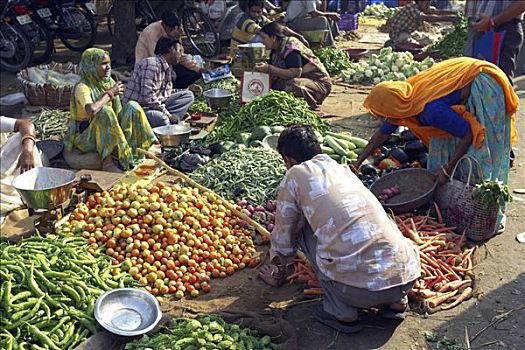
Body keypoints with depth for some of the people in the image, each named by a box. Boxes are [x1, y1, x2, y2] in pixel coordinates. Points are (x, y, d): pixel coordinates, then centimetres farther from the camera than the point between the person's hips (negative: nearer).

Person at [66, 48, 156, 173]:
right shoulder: (82, 87, -17)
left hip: (109, 134, 7)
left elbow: (118, 113, 9)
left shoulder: (109, 82, 5)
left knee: (132, 106, -9)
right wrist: (109, 93, -24)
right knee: (104, 111, -34)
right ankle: (107, 163, -36)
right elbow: (91, 110, -37)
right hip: (85, 138, -6)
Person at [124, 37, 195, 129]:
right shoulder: (152, 64, -19)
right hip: (139, 107, -10)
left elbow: (166, 92, 13)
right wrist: (168, 114, -21)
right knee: (162, 119, -39)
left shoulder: (167, 67, 11)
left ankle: (169, 120, -14)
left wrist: (187, 89, 7)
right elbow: (148, 97, -26)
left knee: (188, 95, 2)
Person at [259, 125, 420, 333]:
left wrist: (277, 274, 37)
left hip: (360, 290, -6)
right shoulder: (343, 169, 23)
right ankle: (395, 301, 18)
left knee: (303, 227, 16)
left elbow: (284, 235, 17)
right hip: (408, 276, 7)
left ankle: (341, 313, 11)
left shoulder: (296, 175, 6)